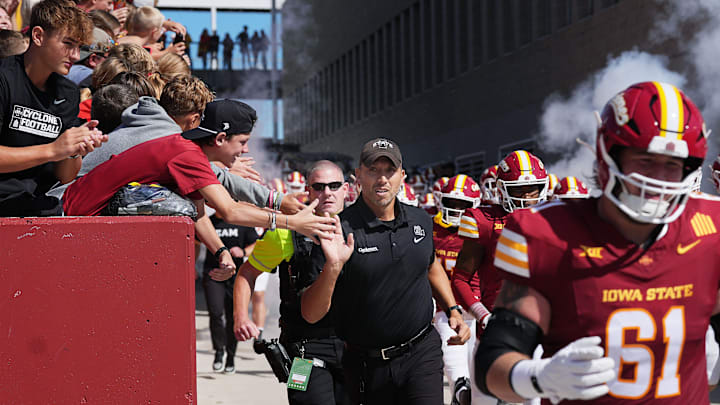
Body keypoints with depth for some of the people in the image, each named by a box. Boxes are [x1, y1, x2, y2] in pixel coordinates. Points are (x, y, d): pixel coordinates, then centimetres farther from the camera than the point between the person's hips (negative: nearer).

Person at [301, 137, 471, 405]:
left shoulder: (420, 221, 4)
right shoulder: (340, 231, -12)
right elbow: (311, 314, -15)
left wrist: (453, 311, 14)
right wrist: (332, 266, -30)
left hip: (422, 353, 2)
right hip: (367, 365, -2)